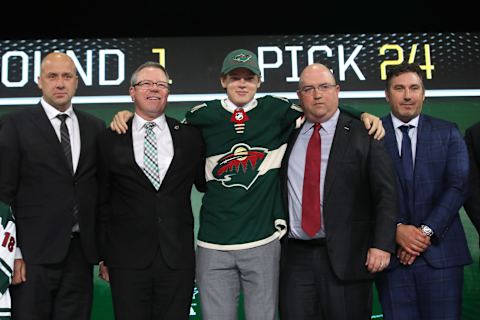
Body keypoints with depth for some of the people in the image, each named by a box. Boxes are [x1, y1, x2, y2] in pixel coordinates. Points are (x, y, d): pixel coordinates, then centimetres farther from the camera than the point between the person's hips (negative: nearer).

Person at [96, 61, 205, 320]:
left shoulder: (190, 137, 6)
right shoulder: (110, 140, 4)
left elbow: (204, 183, 17)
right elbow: (102, 203, 6)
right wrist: (103, 257, 5)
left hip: (178, 259, 1)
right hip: (128, 261, -1)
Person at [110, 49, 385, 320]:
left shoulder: (277, 111, 4)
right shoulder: (203, 117, 4)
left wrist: (364, 116, -1)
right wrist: (128, 116, 7)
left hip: (264, 241, 0)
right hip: (214, 245, 0)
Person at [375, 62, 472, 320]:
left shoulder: (448, 133, 8)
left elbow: (458, 186, -1)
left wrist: (426, 231, -10)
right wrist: (396, 229, -13)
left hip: (440, 252, 1)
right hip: (392, 253, -1)